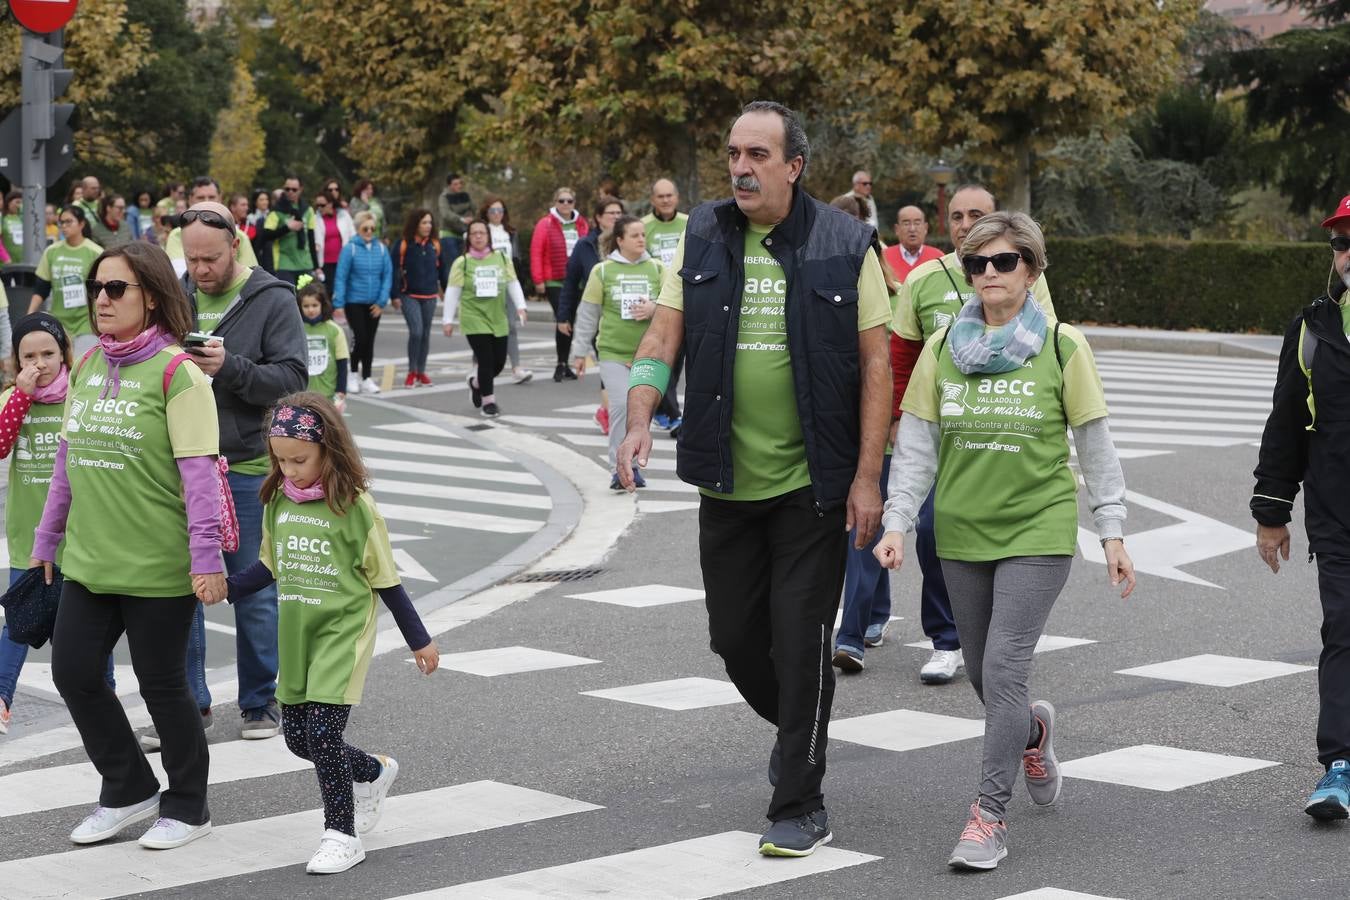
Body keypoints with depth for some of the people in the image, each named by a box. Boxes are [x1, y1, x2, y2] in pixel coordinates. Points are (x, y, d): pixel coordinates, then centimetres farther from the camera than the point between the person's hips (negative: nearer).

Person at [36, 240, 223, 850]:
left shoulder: (175, 372, -12)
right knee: (73, 673, 8)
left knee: (161, 684, 5)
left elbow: (198, 469, -17)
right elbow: (68, 458, 17)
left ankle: (187, 807, 25)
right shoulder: (87, 367, 9)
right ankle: (128, 790, 28)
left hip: (158, 566, -7)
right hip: (88, 560, 7)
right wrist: (46, 539, 19)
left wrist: (206, 556, -21)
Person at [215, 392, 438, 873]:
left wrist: (419, 639, 0)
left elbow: (384, 579, -5)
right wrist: (226, 587, -1)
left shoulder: (353, 506, -12)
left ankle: (342, 835, 1)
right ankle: (374, 772, 36)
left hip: (342, 633, -6)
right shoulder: (278, 501, 4)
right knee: (297, 737, 10)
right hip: (295, 636, 6)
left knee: (322, 732, -13)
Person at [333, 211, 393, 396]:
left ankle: (367, 378, 19)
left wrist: (382, 301, -4)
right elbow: (340, 277, -9)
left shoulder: (381, 249, 1)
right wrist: (338, 304, -12)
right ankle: (353, 374, 9)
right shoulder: (350, 249, -8)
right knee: (360, 337, -10)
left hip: (374, 303, 3)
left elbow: (387, 276, 3)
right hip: (354, 302, -3)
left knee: (370, 340, 9)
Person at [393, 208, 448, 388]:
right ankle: (412, 371, -1)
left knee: (426, 334, 9)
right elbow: (396, 270, -7)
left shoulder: (435, 245, 5)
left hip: (430, 296, 4)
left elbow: (443, 269, 12)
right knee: (416, 331, -14)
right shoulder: (403, 245, -7)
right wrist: (395, 295, -9)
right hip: (409, 296, -4)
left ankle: (421, 371, 21)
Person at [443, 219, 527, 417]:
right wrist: (448, 320, -4)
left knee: (499, 362, 7)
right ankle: (488, 401, 4)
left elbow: (513, 284, 9)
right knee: (486, 361, -10)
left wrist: (520, 306, -4)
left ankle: (477, 382, 37)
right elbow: (453, 292, -2)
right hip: (474, 320, -4)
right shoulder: (462, 263, -3)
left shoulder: (502, 259, 5)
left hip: (498, 319, 4)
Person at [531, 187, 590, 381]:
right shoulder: (545, 225, -2)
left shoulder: (582, 224, 8)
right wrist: (538, 281, -9)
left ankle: (563, 364, 19)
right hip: (554, 281, -4)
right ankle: (561, 364, 0)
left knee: (570, 321, 8)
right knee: (563, 320, -11)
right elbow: (536, 254, -4)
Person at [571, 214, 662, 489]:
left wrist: (654, 308, -16)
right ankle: (618, 468, -9)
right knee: (621, 404, -15)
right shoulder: (602, 271, -1)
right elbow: (588, 313, 3)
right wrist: (580, 351, 4)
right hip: (613, 352, -3)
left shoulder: (656, 269, 4)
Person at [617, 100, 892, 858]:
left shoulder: (845, 246, -6)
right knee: (735, 636, 12)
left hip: (812, 483, -4)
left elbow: (876, 362, -5)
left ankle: (801, 807, 9)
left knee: (801, 643, -2)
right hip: (727, 480, 4)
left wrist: (867, 475, -10)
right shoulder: (702, 240, 3)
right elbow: (664, 335, 1)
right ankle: (799, 732, 40)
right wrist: (640, 419, -17)